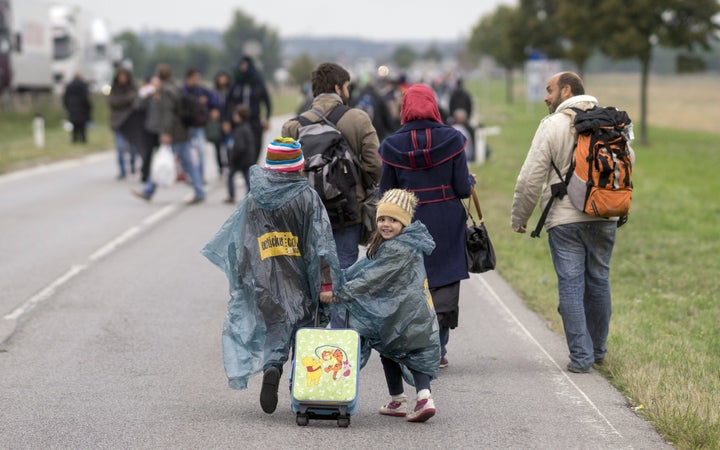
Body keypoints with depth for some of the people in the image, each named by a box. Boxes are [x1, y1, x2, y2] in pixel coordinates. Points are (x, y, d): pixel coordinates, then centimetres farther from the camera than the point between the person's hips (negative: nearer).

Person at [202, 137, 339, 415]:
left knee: (275, 332, 11)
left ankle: (271, 368, -14)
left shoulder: (253, 200, 4)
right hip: (300, 285, -2)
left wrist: (239, 282, 13)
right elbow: (321, 243, -8)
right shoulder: (308, 197, -4)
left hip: (265, 285, 2)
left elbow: (238, 243, 6)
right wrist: (326, 284, -9)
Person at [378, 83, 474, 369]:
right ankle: (437, 348, 1)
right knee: (446, 283, 7)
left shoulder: (393, 145, -3)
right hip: (447, 223, 0)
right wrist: (470, 181, 16)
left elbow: (385, 194, 0)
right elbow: (463, 188, -6)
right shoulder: (451, 139, -5)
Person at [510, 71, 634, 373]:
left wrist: (518, 218, 3)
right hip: (605, 217, 5)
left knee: (571, 285, -1)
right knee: (599, 281, 15)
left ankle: (581, 356, -4)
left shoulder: (553, 125, -8)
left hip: (565, 219, -5)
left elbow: (531, 179, -8)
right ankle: (597, 350, 26)